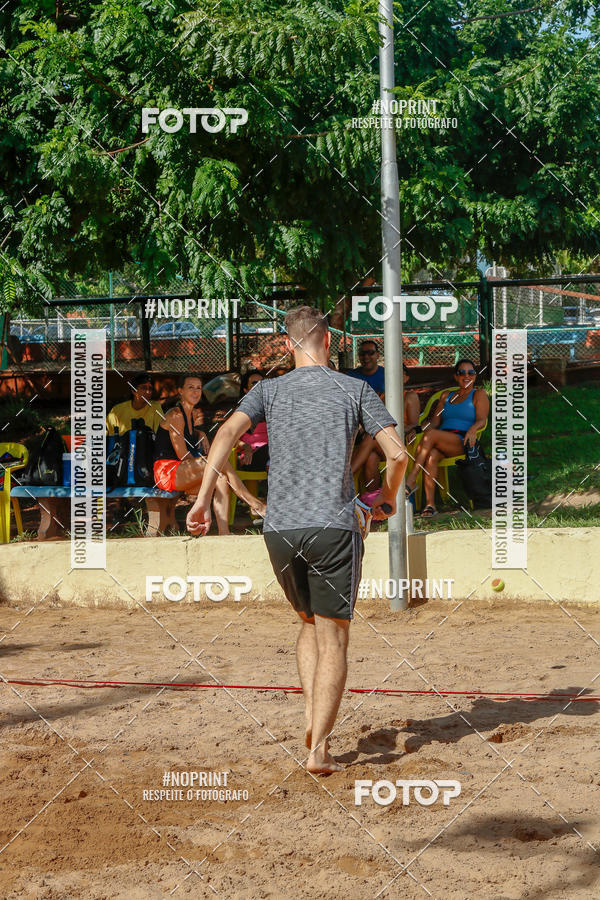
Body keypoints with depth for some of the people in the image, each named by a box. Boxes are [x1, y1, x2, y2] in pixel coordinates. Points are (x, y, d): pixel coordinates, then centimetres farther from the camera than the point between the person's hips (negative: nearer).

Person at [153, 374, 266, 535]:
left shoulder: (195, 414, 16)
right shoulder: (176, 415, -10)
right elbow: (182, 455, -13)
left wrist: (200, 433, 16)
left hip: (182, 472, 9)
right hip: (166, 472, -9)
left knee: (221, 478, -18)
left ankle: (224, 532, -30)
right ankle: (253, 503, -21)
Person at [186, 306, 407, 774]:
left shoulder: (269, 390, 10)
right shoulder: (356, 390, 6)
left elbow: (228, 432, -7)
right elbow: (397, 452, -1)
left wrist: (204, 498, -9)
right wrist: (389, 499, 17)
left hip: (280, 527, 3)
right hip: (333, 527, -3)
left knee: (310, 623, 24)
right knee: (333, 639, 3)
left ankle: (312, 718, 11)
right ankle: (319, 749, -5)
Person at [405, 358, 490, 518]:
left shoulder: (479, 394, 14)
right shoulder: (446, 395, 28)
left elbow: (482, 420, -1)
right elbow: (435, 421, 21)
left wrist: (473, 429, -25)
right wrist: (418, 429, 0)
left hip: (463, 442, -4)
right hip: (442, 442, 4)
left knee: (431, 434, -33)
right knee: (431, 455, -34)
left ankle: (411, 480, -36)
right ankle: (430, 504, -41)